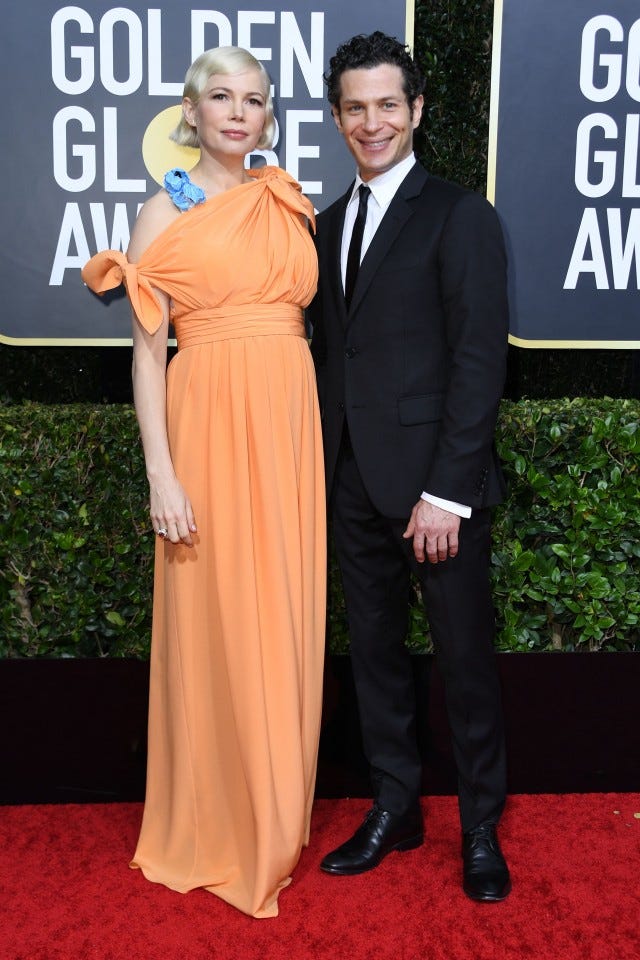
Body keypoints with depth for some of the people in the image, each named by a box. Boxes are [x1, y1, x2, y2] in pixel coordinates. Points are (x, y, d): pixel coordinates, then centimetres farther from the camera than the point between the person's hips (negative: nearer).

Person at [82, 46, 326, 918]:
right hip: (210, 421, -4)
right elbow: (147, 351, -3)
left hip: (291, 421, 4)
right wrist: (161, 474, -11)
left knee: (284, 628, 9)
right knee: (213, 626, 3)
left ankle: (275, 824, 27)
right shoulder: (166, 212, 2)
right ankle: (212, 833, 22)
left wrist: (321, 445, 7)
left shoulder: (292, 208, 14)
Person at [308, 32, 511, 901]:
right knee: (375, 653, 14)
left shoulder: (461, 217, -4)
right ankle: (395, 810, 31)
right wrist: (326, 467, 4)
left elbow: (480, 360, -11)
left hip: (436, 485, -5)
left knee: (467, 662, 6)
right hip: (354, 486, 6)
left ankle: (481, 830, 24)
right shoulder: (328, 224, 15)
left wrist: (446, 490, -16)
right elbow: (328, 354, 13)